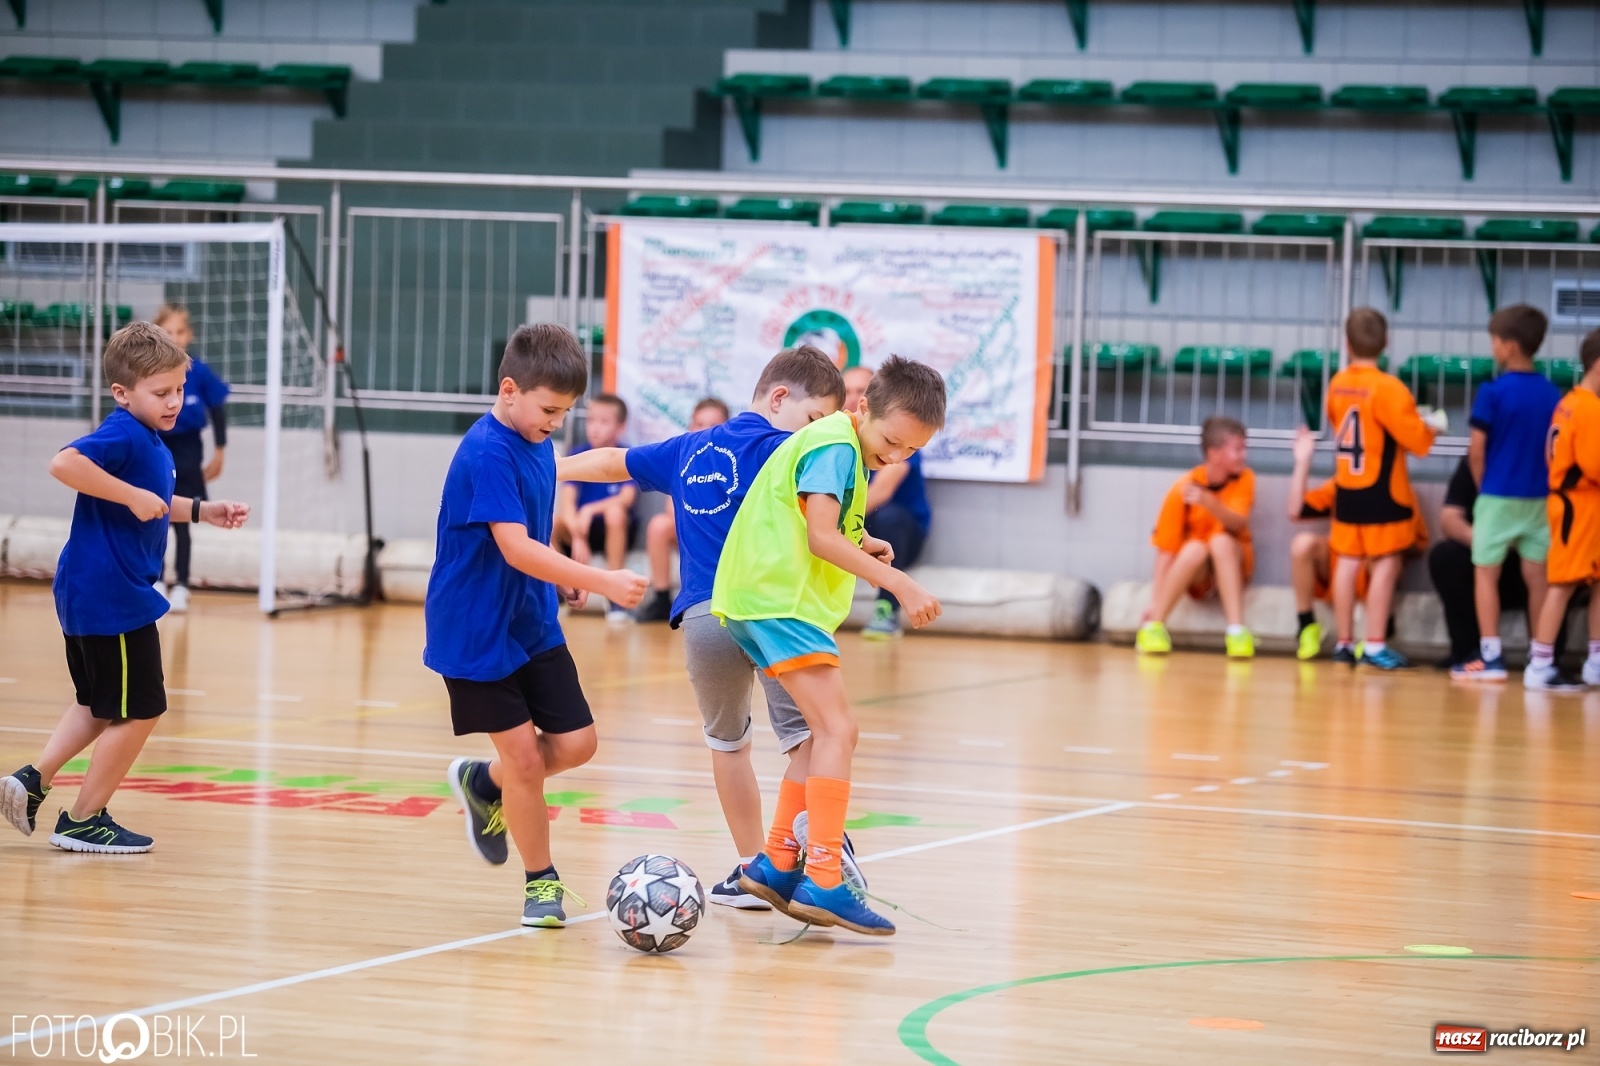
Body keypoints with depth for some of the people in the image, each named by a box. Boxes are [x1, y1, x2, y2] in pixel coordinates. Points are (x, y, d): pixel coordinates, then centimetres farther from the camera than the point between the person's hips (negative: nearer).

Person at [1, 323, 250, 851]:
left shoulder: (148, 441, 11)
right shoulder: (124, 435, -19)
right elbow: (65, 463, -37)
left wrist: (198, 510, 19)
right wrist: (134, 495, -33)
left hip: (90, 598, 10)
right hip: (112, 600, -10)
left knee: (99, 707, 22)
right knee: (140, 711, 3)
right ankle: (82, 821, 12)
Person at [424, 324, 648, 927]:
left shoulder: (538, 445, 5)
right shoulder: (487, 453, -22)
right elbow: (515, 547, -31)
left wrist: (559, 579, 6)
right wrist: (601, 582, -36)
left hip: (533, 624, 8)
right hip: (476, 630, -8)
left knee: (575, 743, 1)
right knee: (524, 756, -4)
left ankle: (484, 785, 27)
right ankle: (541, 880, 13)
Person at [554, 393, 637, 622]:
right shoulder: (578, 455, -5)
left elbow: (626, 498, -24)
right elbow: (566, 500, -16)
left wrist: (590, 509, -39)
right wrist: (576, 536, -33)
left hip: (615, 532, -1)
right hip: (580, 528, 1)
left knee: (615, 512, -37)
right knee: (552, 521, -31)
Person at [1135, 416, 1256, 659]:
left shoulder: (1244, 479, -10)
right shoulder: (1182, 490, -15)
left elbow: (1239, 524, -25)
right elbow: (1166, 550, -15)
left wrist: (1208, 502, -43)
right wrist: (1155, 602, -23)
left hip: (1232, 565, 1)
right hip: (1195, 573, -1)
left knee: (1221, 540, -31)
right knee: (1195, 548, -33)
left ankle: (1236, 629, -37)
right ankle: (1153, 625, -24)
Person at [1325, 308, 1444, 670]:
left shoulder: (1337, 384, 3)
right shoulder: (1386, 388, -16)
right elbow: (1415, 437, -17)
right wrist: (1430, 425, 6)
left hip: (1346, 487, 6)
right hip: (1380, 491, -6)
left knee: (1348, 562, 10)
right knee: (1385, 564, -2)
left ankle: (1345, 642, 14)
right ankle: (1375, 645, -5)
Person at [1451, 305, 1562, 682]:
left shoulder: (1493, 393, -11)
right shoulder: (1553, 395, 2)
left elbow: (1476, 451, -8)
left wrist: (1483, 488, 7)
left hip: (1499, 496, -4)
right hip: (1540, 497, 4)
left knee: (1486, 573, 4)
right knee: (1537, 576, 8)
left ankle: (1491, 657, 0)